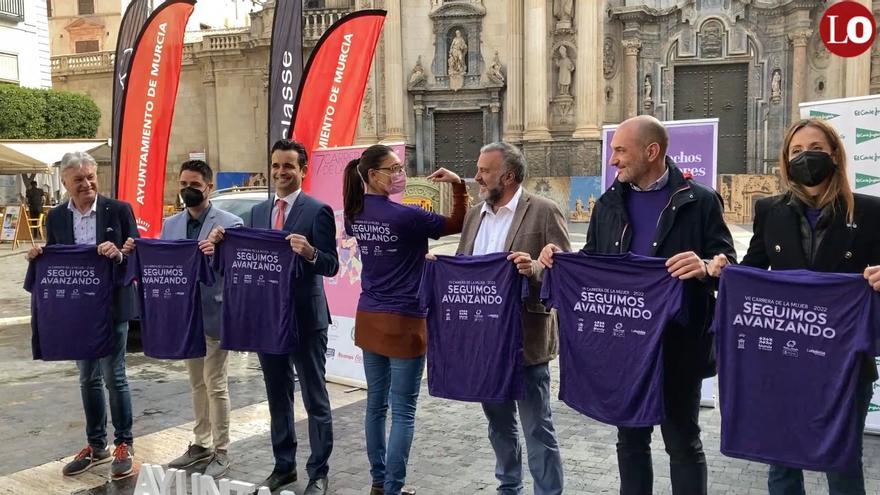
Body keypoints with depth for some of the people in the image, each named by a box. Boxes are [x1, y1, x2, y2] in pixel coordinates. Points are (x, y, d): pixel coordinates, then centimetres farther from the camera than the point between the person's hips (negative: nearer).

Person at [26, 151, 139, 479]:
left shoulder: (119, 210, -6)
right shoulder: (56, 217, 5)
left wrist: (120, 254, -27)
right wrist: (38, 257, -11)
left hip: (111, 307, -4)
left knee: (114, 376, 1)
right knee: (88, 378, 13)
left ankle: (123, 444, 15)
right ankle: (96, 445, 26)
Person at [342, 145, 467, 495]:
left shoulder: (355, 216, 3)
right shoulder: (405, 216, -16)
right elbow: (457, 224, -7)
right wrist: (458, 185, -5)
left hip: (369, 318, 7)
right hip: (403, 322, -7)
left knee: (376, 403, 15)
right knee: (403, 411, 1)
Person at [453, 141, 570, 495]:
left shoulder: (544, 212, -8)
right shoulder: (475, 214, 11)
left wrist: (534, 268, -29)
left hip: (525, 339, -6)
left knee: (537, 427, 3)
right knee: (499, 421, 19)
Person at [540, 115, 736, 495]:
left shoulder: (699, 201, -6)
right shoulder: (609, 204, 7)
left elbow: (728, 264, -9)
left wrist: (704, 267, -30)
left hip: (678, 344, -4)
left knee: (682, 441, 9)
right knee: (630, 439, 16)